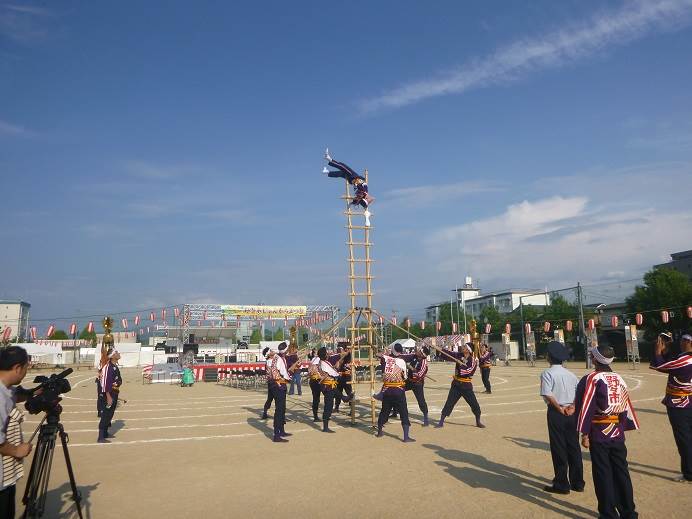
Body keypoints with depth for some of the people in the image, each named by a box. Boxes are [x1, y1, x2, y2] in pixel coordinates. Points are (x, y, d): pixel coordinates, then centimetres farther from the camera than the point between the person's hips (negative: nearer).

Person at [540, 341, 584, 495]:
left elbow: (548, 394, -22)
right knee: (574, 447, 14)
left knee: (558, 449, 3)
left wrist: (560, 408, -12)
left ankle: (561, 484, 10)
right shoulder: (570, 374, 9)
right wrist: (573, 406, -7)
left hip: (556, 413, -6)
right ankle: (578, 483, 23)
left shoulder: (547, 373, -9)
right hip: (572, 413, 6)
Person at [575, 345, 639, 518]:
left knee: (603, 474, 5)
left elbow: (586, 407, -14)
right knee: (621, 472, 15)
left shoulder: (592, 379, -12)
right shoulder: (619, 378, 6)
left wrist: (584, 434, -10)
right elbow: (626, 405, 10)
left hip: (599, 434, -5)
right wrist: (623, 427, 18)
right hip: (618, 432, 6)